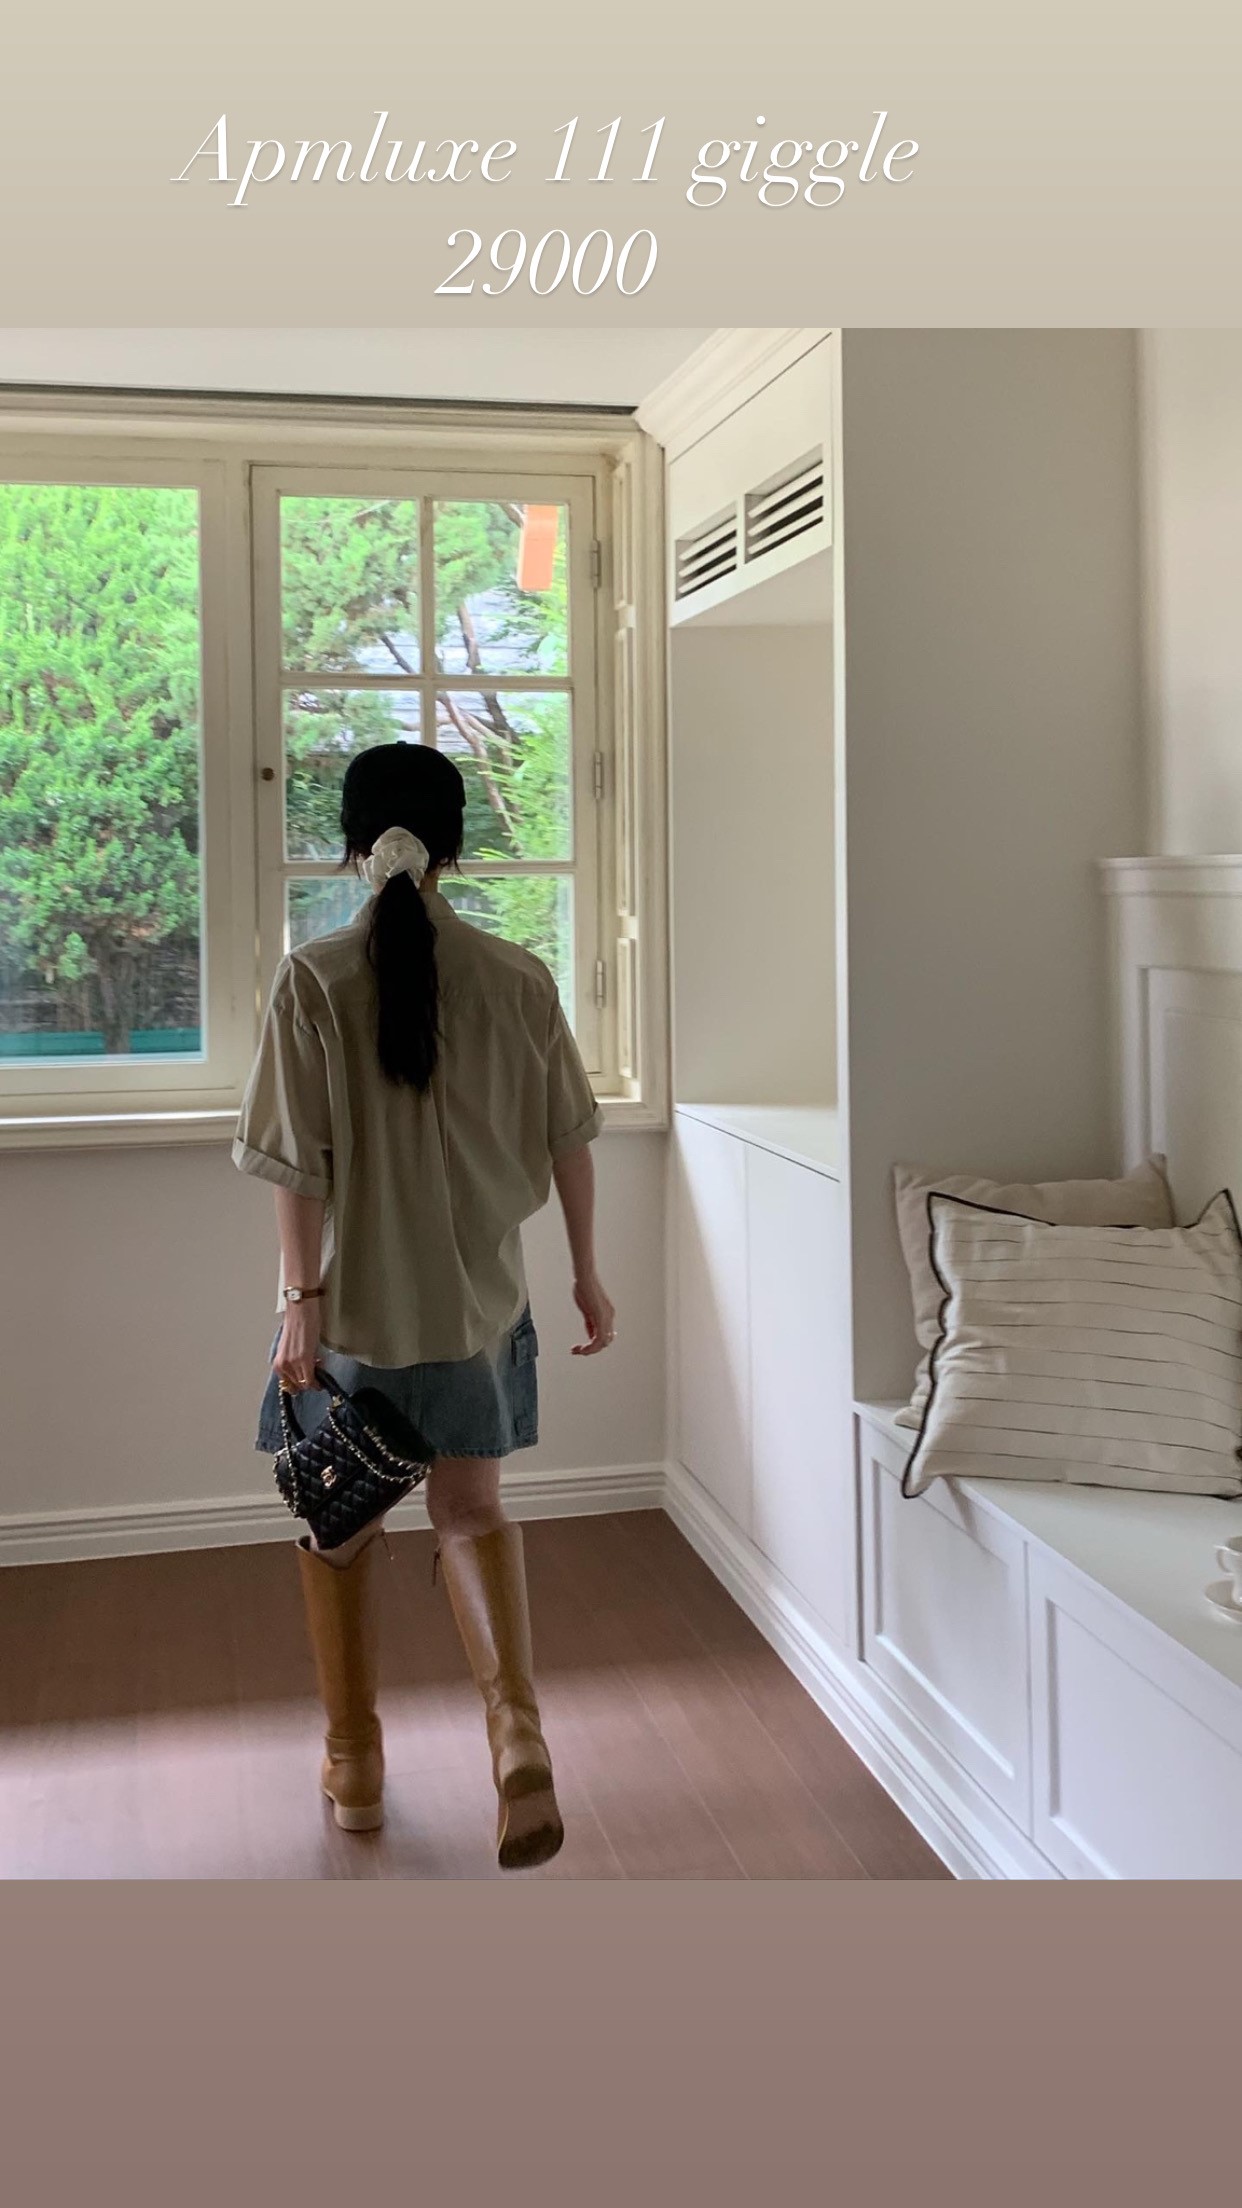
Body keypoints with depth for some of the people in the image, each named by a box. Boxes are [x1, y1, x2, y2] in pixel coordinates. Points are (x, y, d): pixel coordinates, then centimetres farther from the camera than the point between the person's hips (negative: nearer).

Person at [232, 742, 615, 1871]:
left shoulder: (313, 979, -11)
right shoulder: (519, 980, -5)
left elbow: (300, 1162, -13)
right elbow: (569, 1139, 1)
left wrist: (303, 1296, -6)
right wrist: (586, 1272, 11)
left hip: (353, 1302, -2)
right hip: (479, 1299, 2)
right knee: (472, 1509, 17)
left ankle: (355, 1766, 27)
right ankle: (516, 1722, -4)